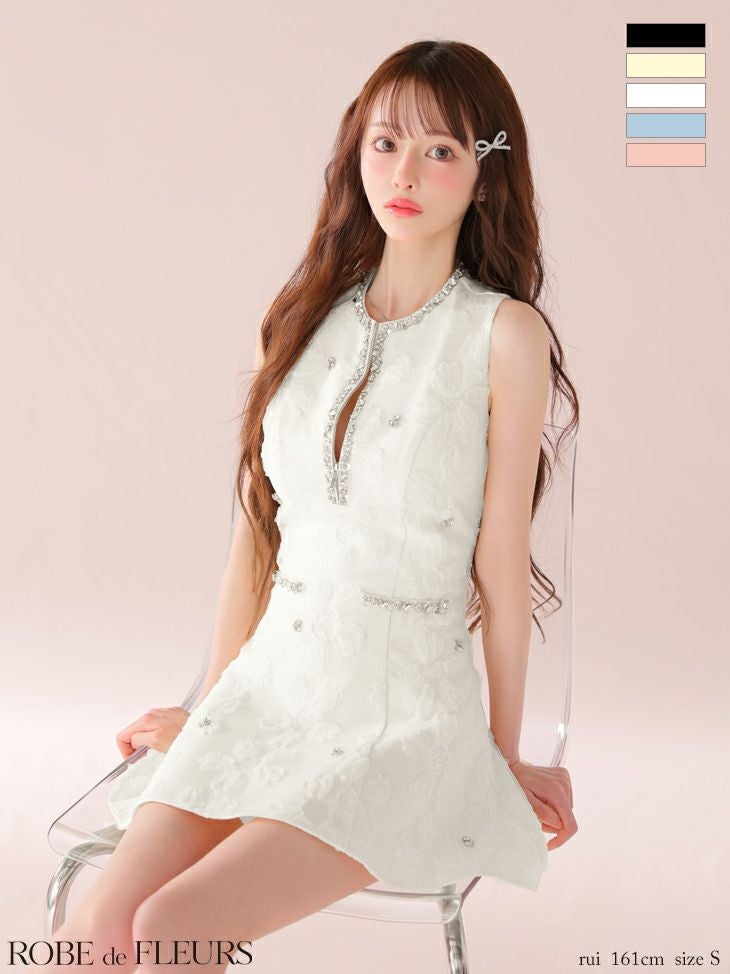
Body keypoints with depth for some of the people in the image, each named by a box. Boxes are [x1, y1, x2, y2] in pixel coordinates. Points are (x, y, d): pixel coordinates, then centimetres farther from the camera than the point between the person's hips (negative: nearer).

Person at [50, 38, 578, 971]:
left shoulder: (506, 333, -7)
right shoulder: (310, 311, 8)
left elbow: (501, 562, -5)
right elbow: (258, 516, 11)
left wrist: (507, 758, 3)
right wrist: (212, 704, 16)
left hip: (405, 710, -4)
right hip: (270, 683, 4)